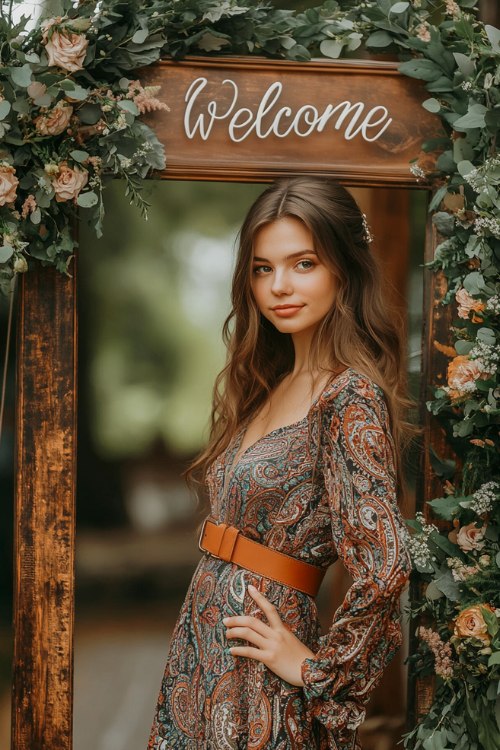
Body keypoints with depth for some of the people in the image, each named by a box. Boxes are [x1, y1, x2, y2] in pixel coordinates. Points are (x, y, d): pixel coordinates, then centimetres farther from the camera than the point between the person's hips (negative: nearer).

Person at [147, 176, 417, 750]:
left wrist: (319, 669, -14)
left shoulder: (351, 397, -18)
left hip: (254, 680, -8)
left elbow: (383, 565, -26)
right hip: (200, 651, 8)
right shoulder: (270, 383, 9)